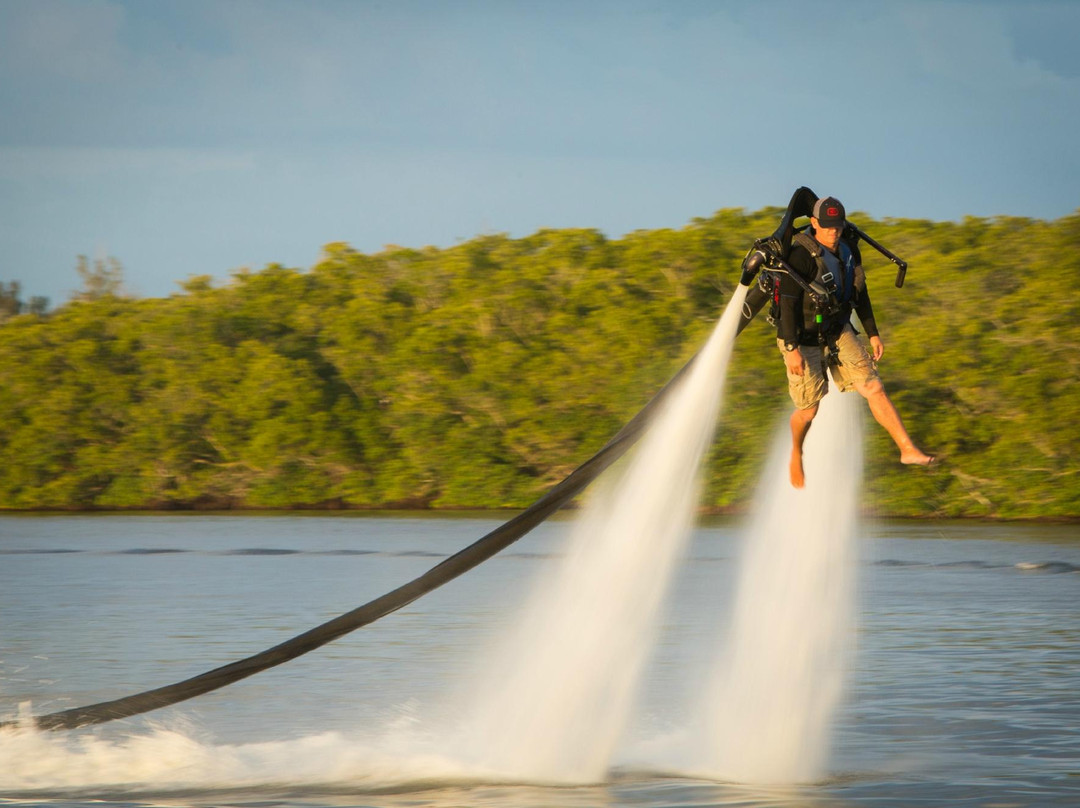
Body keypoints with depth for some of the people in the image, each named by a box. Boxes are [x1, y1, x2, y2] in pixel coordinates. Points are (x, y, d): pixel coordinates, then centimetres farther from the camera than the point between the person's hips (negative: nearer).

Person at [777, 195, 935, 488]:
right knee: (809, 411, 2)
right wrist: (792, 349, -29)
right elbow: (788, 303, -25)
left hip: (838, 333, 6)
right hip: (803, 340, -6)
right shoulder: (801, 255, -24)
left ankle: (908, 450, -3)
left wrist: (873, 334, 11)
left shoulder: (848, 251, -1)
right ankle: (796, 454, 33)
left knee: (875, 389, -3)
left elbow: (860, 293, 11)